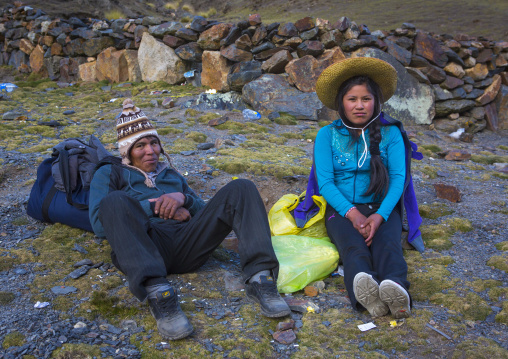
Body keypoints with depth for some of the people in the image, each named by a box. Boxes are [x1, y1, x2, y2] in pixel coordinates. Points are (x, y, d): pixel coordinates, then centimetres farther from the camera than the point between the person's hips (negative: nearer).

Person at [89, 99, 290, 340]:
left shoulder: (170, 174, 34)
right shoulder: (109, 173, 21)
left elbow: (204, 212, 25)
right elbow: (99, 223, 3)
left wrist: (183, 198, 2)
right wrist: (155, 207, -2)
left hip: (186, 245, 4)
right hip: (141, 247, -3)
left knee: (241, 188, -11)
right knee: (115, 201, -33)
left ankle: (259, 277, -31)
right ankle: (157, 292, -48)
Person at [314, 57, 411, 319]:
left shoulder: (390, 134, 10)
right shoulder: (327, 135, 7)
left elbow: (398, 178, -1)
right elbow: (325, 182, -2)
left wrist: (380, 215, -20)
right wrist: (352, 213, -19)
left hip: (382, 207, 1)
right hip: (341, 209, -1)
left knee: (386, 244, -33)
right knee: (354, 247, -33)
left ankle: (395, 288, -63)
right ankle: (364, 290, -64)